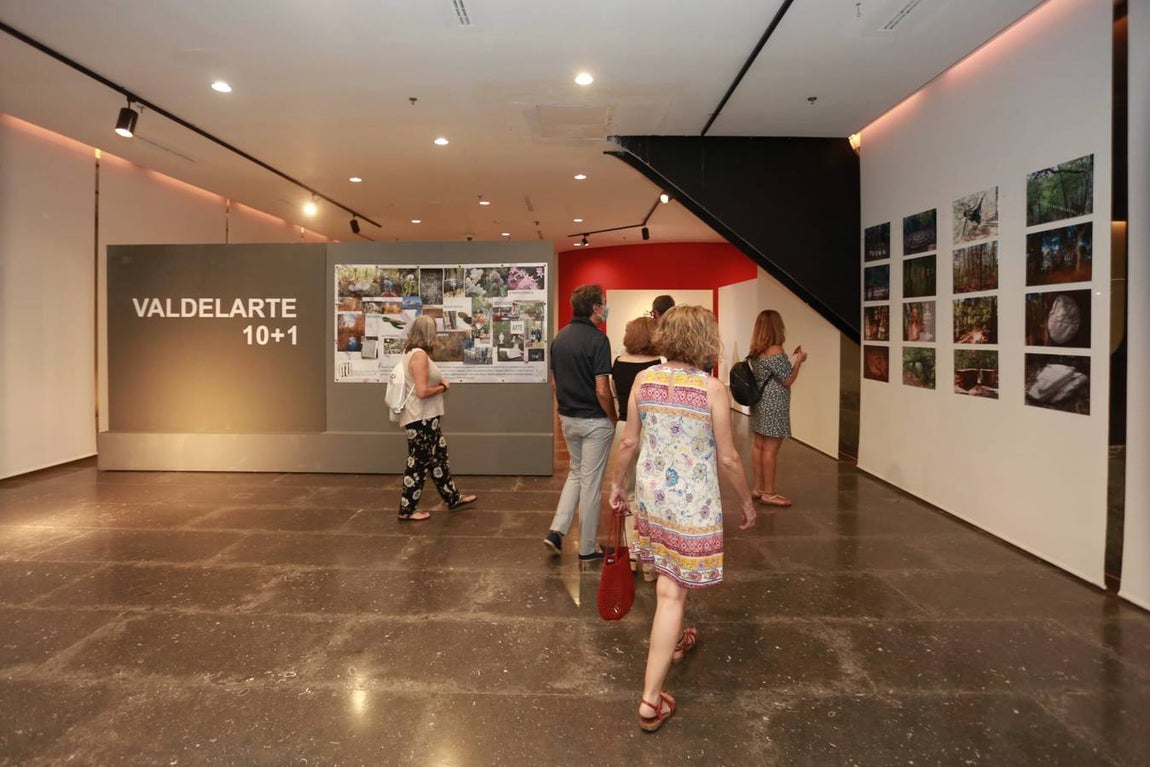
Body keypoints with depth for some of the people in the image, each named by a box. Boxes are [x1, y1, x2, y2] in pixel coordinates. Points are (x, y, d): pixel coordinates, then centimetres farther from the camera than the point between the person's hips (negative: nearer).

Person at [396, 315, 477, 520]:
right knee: (418, 462, 0)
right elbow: (422, 391, -26)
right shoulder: (419, 355, -20)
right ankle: (407, 510, 11)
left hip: (425, 418, 10)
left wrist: (440, 381, 8)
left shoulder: (412, 352, 12)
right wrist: (443, 387, -8)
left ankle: (453, 498, 28)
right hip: (420, 418, -10)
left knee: (438, 457, 17)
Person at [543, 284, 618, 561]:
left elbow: (554, 382, 10)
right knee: (591, 482, 4)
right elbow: (601, 390, -21)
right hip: (595, 421, -7)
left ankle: (557, 530, 12)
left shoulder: (559, 338, 4)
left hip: (567, 418, 7)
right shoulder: (597, 339, -18)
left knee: (576, 472, 23)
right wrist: (614, 418, -7)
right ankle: (587, 548, 16)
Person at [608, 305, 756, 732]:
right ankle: (651, 700, 8)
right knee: (672, 593, 2)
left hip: (650, 493, 5)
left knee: (668, 579, 26)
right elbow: (727, 458, -10)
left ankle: (672, 644, 51)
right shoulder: (712, 388, -15)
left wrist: (616, 483, 16)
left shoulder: (644, 380, -4)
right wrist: (747, 501, 6)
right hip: (692, 502, -5)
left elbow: (629, 442, 1)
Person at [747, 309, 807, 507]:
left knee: (759, 446, 13)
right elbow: (787, 381, -14)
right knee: (770, 449, -2)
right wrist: (799, 360, -3)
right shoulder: (775, 351, -18)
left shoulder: (756, 350, 7)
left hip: (760, 404, 9)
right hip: (773, 406, -9)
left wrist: (791, 358, 17)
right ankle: (769, 493, 5)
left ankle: (758, 488, 22)